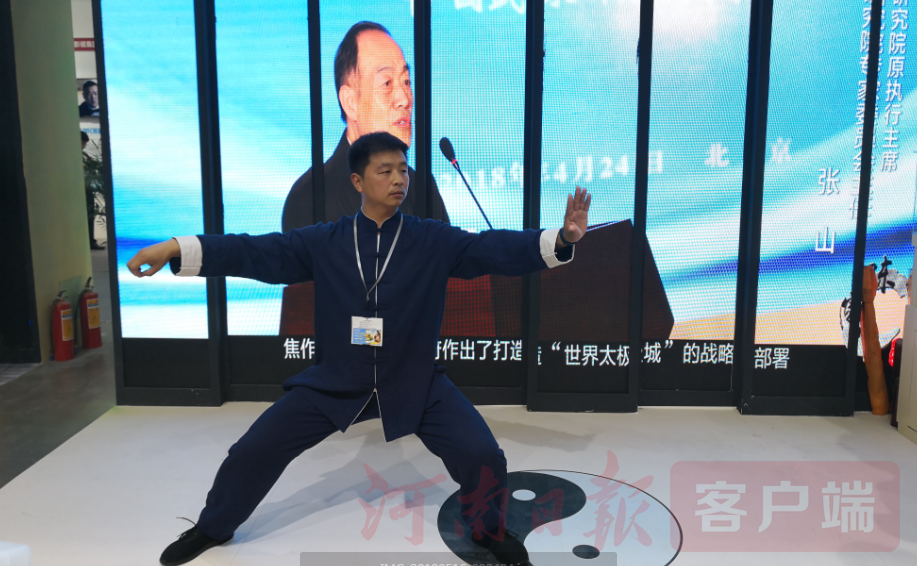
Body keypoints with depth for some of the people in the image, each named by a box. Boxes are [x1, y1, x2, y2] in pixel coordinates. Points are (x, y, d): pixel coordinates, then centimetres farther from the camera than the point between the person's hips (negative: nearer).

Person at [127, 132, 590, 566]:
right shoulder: (324, 243, -4)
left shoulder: (434, 241, -7)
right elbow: (255, 252, -6)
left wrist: (561, 239, -30)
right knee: (253, 451, 4)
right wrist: (176, 249, -14)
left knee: (483, 456, -10)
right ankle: (213, 528, 35)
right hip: (334, 382, 1)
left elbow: (496, 248, -15)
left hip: (416, 384, -1)